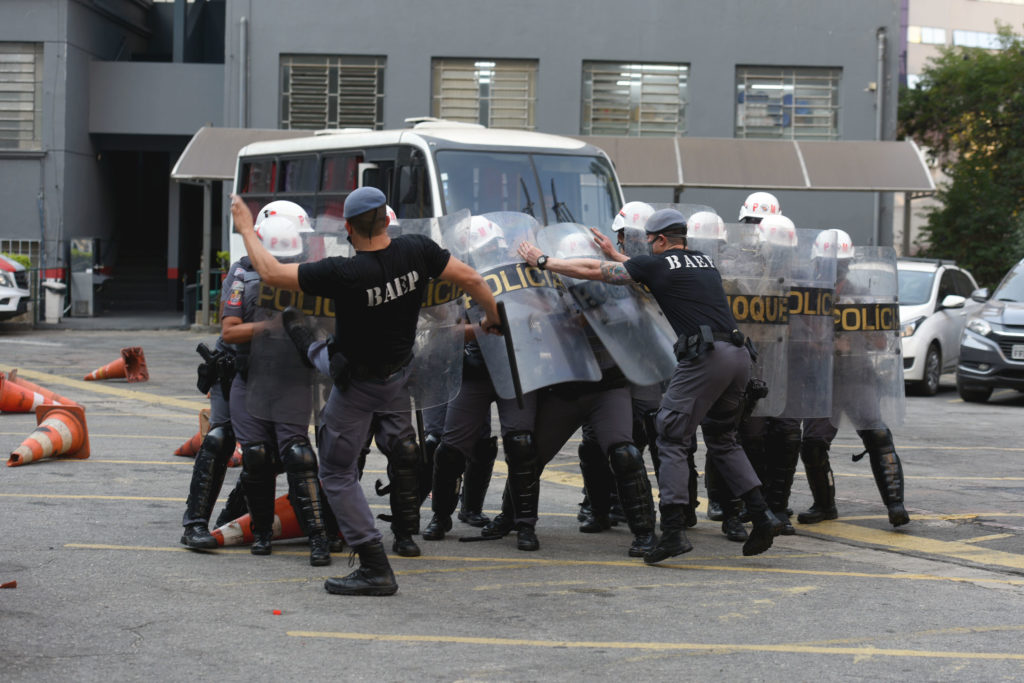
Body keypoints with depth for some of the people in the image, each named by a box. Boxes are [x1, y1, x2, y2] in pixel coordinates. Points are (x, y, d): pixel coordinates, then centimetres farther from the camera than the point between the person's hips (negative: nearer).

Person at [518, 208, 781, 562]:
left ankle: (673, 530, -9)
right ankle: (761, 516, 10)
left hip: (705, 357, -7)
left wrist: (543, 261, 23)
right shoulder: (704, 262, 25)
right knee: (721, 440, 21)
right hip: (740, 356, 7)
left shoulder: (656, 264, 6)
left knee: (672, 440, 0)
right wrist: (618, 256, 50)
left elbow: (592, 270, 13)